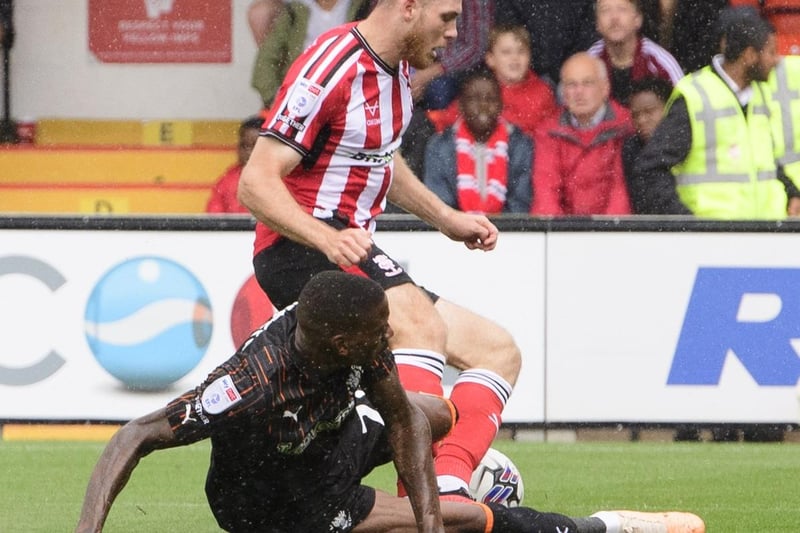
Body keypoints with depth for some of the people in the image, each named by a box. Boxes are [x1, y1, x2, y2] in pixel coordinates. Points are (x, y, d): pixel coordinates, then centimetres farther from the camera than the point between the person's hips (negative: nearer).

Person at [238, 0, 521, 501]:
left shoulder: (396, 66, 11)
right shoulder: (331, 67, -18)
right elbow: (256, 183, -22)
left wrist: (446, 218, 23)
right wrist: (326, 239, -35)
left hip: (354, 254, 10)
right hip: (301, 253, -10)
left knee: (498, 350, 5)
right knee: (420, 323, -35)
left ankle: (447, 484, -18)